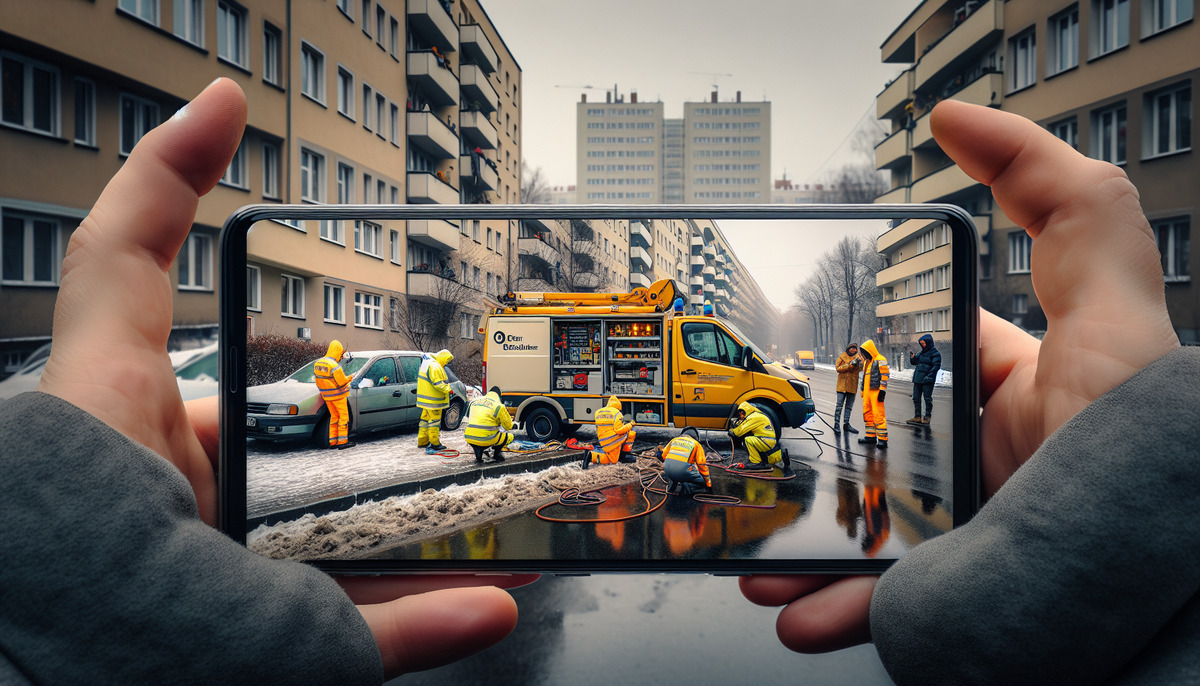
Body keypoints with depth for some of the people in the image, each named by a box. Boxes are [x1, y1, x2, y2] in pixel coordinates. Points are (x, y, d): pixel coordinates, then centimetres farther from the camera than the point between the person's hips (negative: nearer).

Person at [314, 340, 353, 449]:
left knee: (334, 416, 16)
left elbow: (318, 381, 11)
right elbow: (342, 382, -19)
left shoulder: (317, 363, 3)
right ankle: (342, 441, 1)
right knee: (343, 416, 2)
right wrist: (349, 378, 0)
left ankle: (332, 441, 15)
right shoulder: (334, 366, -23)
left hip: (326, 396, 8)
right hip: (338, 395, -8)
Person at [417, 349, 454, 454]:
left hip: (426, 399, 11)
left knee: (426, 419, 17)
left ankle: (422, 441, 26)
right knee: (434, 421, -3)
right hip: (433, 400, -11)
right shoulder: (435, 367, -20)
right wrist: (448, 389, -13)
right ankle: (435, 444, 3)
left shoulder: (427, 363, 15)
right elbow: (438, 384, -24)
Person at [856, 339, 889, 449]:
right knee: (867, 414, 10)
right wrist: (863, 391, 24)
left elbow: (884, 376, -13)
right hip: (867, 391, 9)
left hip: (876, 391, -9)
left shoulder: (880, 360, -7)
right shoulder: (867, 362, 21)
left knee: (878, 414, -11)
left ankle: (882, 439, -10)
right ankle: (871, 436, 19)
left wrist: (882, 390, -18)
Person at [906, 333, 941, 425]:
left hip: (927, 380, -8)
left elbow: (936, 366, -13)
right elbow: (914, 362, 22)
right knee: (916, 398, 8)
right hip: (917, 379, 8)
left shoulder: (935, 353, -6)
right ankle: (917, 416, 15)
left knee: (927, 398, -1)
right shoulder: (922, 352, 16)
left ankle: (927, 417, 7)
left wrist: (929, 376, -20)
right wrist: (912, 356, 2)